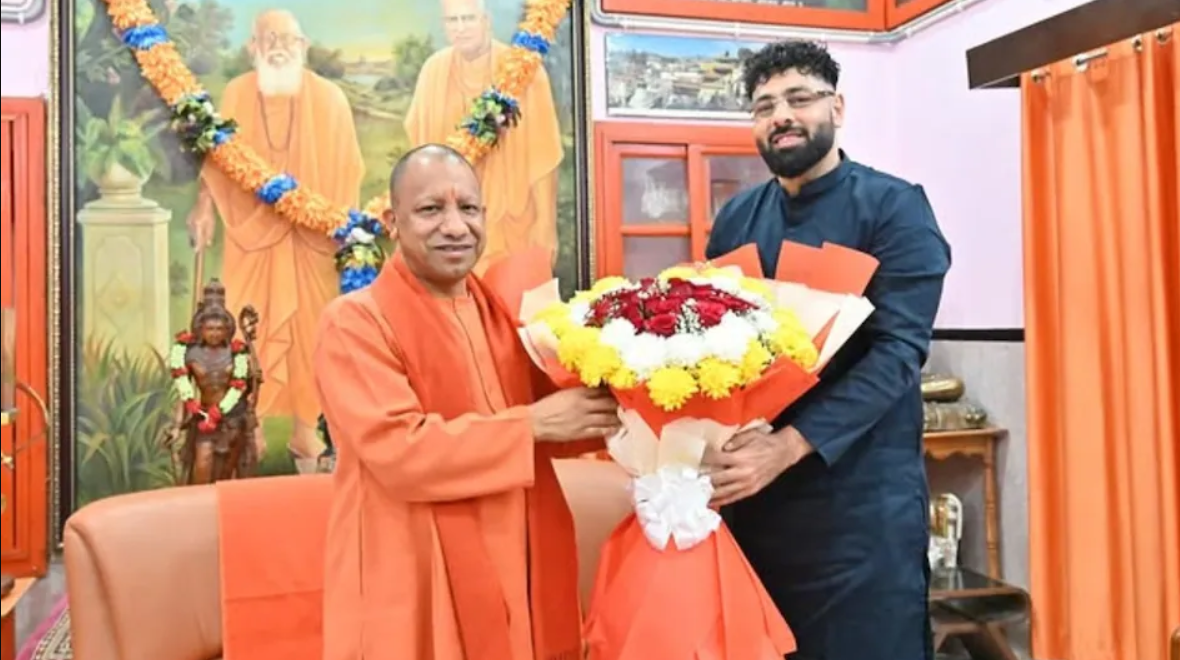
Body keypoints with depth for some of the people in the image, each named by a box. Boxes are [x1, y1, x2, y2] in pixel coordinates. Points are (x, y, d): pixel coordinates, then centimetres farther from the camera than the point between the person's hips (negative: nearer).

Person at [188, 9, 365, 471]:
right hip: (251, 231, 1)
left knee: (309, 331, 3)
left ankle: (306, 430, 14)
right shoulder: (236, 95, 4)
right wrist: (205, 208, 1)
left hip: (312, 236, -1)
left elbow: (346, 167, 1)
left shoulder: (329, 98, 0)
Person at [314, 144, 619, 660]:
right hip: (416, 592, -6)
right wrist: (533, 423, -21)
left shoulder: (499, 310, 9)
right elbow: (397, 449, -22)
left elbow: (544, 421, 13)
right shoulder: (355, 322, -12)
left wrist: (607, 411, -6)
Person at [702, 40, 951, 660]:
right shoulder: (735, 218, 8)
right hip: (750, 488, 5)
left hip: (860, 495, -4)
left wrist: (788, 446, -27)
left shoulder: (894, 208, -6)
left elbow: (897, 351, -17)